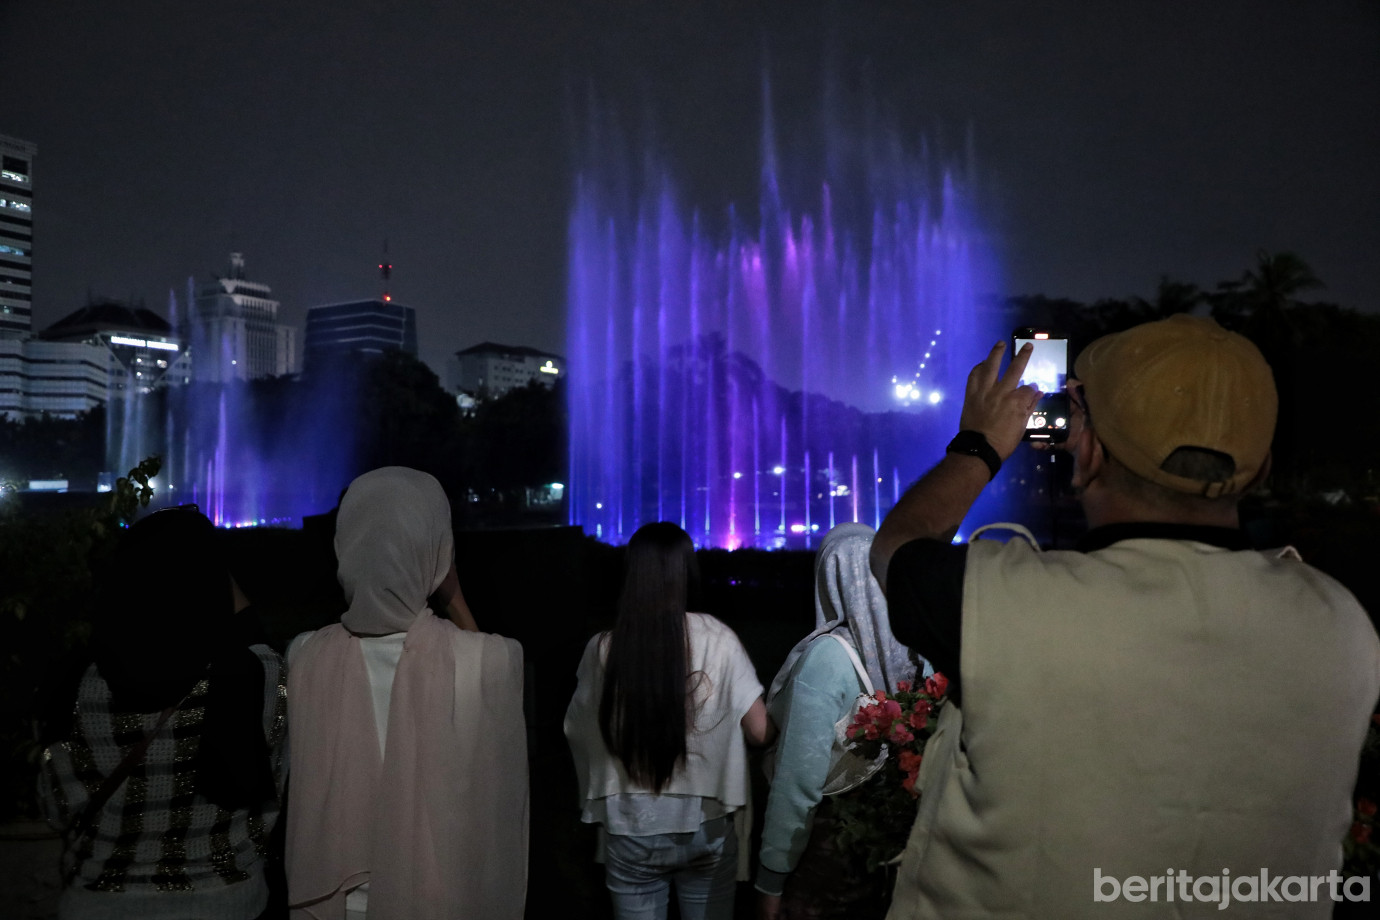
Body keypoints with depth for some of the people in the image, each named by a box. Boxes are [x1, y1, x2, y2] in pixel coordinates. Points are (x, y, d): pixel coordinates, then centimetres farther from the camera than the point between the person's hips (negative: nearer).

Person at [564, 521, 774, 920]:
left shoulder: (603, 648, -11)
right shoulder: (717, 640, -13)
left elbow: (578, 731, 2)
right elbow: (760, 731, -8)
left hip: (630, 829, 0)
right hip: (707, 826, 0)